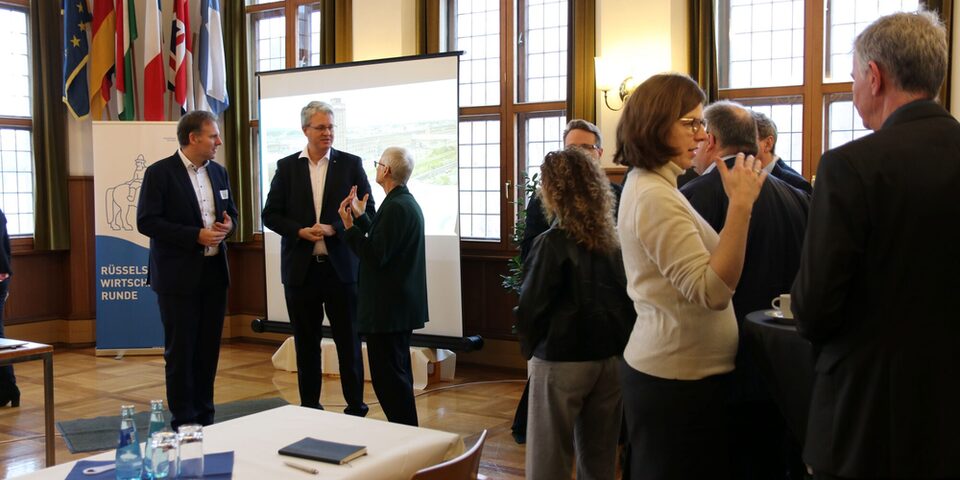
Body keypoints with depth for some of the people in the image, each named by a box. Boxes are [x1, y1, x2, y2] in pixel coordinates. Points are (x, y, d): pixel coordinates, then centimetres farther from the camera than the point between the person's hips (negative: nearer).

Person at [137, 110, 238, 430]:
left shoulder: (218, 172, 11)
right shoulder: (160, 173, -8)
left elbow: (231, 213, 20)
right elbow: (147, 222, -14)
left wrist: (228, 226, -5)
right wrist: (196, 235, -19)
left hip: (214, 274, 6)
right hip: (178, 277, -6)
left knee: (208, 349, 11)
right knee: (180, 351, 2)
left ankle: (204, 417, 21)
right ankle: (183, 422, 11)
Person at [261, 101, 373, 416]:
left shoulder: (350, 164, 2)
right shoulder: (287, 167, 5)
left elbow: (367, 211, -1)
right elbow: (270, 215, 4)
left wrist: (333, 228, -15)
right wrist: (301, 231, -12)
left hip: (341, 267, -1)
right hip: (301, 268, 1)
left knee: (348, 340, 5)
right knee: (306, 342, 10)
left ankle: (355, 407, 16)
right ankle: (309, 407, 22)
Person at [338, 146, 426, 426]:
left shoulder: (395, 207, -19)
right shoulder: (407, 202, 13)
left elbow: (376, 256, -23)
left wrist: (349, 227, -17)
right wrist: (361, 216, 15)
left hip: (388, 307, -11)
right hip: (401, 305, 11)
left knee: (388, 375, -5)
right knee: (398, 372, 19)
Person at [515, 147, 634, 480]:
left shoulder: (552, 243, -14)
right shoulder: (614, 241, 0)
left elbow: (532, 307, -11)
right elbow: (628, 299, 6)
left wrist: (529, 351, 5)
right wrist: (617, 343, 16)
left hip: (561, 362, -5)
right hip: (611, 358, 5)